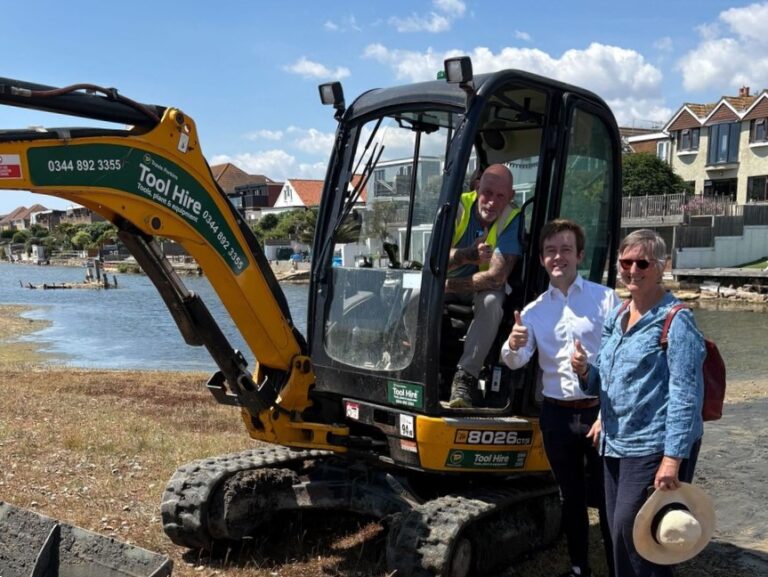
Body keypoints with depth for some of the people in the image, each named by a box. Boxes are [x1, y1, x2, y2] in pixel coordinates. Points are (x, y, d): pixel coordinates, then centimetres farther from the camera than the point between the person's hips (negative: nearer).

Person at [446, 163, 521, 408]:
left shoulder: (512, 220, -20)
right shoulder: (458, 207, -17)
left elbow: (497, 276, -27)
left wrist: (448, 285, -29)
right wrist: (467, 255, -44)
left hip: (484, 287, -1)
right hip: (450, 280, 1)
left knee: (492, 302, -34)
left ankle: (465, 377, -28)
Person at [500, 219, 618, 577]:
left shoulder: (605, 298, -1)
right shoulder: (534, 310, 7)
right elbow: (516, 362, -4)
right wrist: (513, 345, -28)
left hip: (599, 412, -3)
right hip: (556, 415, 3)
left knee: (607, 497, 2)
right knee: (571, 497, 16)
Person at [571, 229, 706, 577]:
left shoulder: (675, 321, -11)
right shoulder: (616, 316, 11)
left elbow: (685, 396, -17)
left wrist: (673, 459, -22)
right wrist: (585, 371, -5)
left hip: (653, 447, -7)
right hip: (615, 444, 7)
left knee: (633, 535, -5)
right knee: (619, 534, 14)